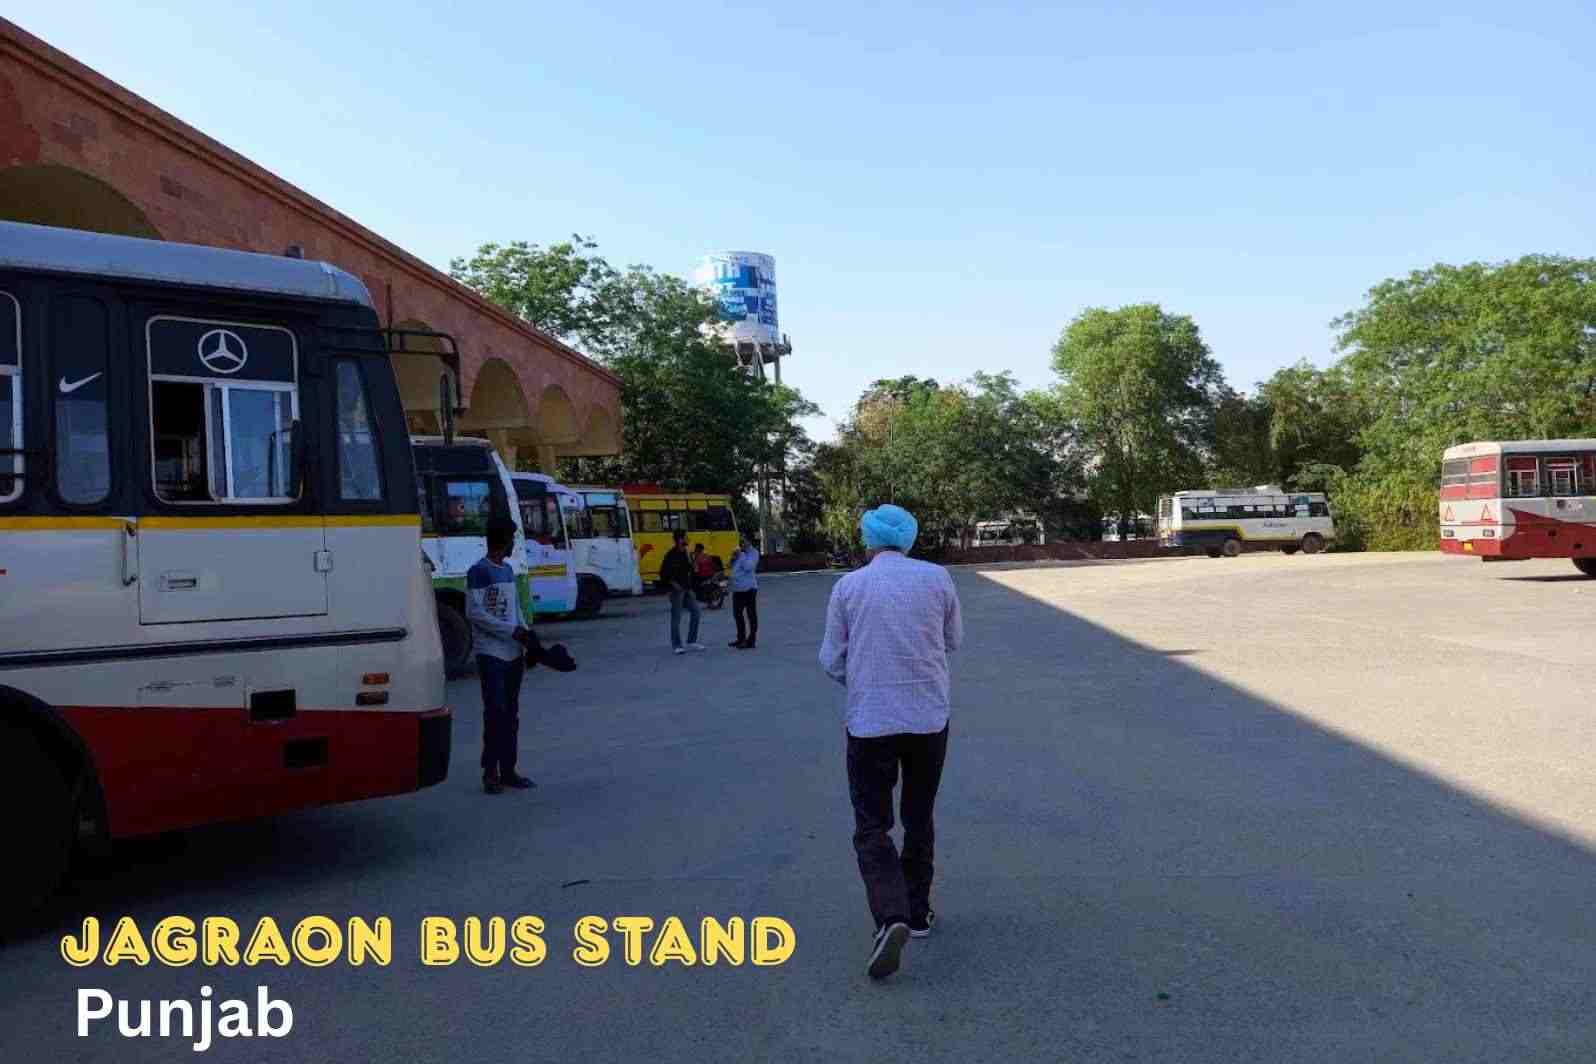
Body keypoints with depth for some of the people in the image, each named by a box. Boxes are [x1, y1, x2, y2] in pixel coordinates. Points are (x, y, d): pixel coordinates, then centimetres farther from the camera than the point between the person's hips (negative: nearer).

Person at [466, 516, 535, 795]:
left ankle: (508, 770, 15)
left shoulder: (508, 570, 16)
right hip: (491, 654, -7)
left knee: (511, 714, 9)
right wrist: (512, 631, -15)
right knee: (495, 712, -7)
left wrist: (525, 637, 7)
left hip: (513, 653, 7)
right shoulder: (479, 571, -9)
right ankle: (490, 772, 0)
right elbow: (474, 613, -14)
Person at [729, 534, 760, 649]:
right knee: (737, 614, 15)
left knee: (751, 615, -4)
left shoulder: (753, 553, -8)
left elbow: (748, 566, -22)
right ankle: (741, 639, 28)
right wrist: (733, 559, 3)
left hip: (748, 588, -9)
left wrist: (741, 555, -17)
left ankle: (751, 641, -2)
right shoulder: (740, 552, 16)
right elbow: (733, 566, 22)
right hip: (737, 588, 9)